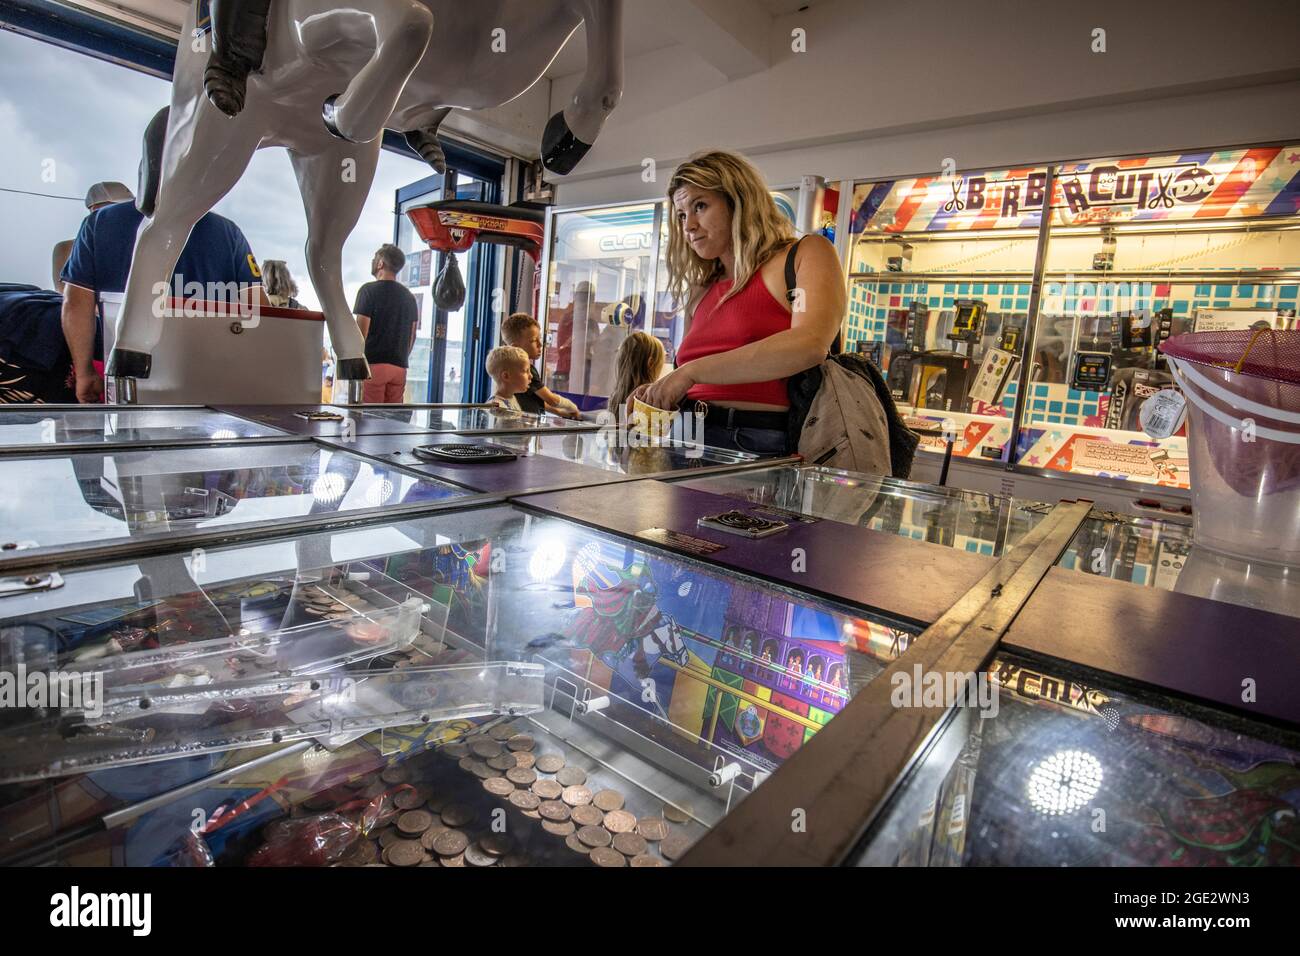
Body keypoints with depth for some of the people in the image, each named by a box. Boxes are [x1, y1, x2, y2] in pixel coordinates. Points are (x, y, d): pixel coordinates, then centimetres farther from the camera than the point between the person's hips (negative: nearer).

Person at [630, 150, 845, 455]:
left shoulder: (806, 255, 4)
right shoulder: (700, 292, 19)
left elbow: (809, 344, -16)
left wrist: (691, 372, -16)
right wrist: (660, 396, 3)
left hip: (758, 447, -4)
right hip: (689, 441, 5)